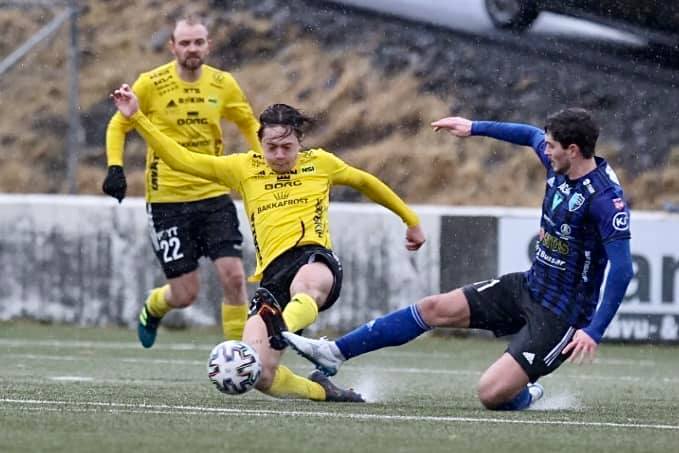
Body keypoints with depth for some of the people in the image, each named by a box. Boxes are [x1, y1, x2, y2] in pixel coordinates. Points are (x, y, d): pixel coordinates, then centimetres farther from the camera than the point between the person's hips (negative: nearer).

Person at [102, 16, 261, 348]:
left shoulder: (223, 84, 2)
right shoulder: (151, 84, -7)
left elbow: (249, 124, 19)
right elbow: (118, 125, 5)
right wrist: (115, 168, -9)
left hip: (214, 196, 3)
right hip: (167, 199, -3)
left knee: (234, 277, -12)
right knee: (185, 294, -1)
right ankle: (153, 307, 35)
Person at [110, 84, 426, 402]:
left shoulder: (319, 163, 17)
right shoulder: (244, 168, 17)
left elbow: (365, 182, 33)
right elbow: (181, 159, 15)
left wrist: (411, 221, 41)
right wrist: (136, 117, 7)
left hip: (316, 258, -2)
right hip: (273, 274, 2)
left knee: (307, 285, -44)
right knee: (257, 372, -19)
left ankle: (282, 330, -76)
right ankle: (321, 391, 7)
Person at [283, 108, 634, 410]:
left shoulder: (605, 198, -26)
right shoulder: (559, 164, -1)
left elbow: (622, 269, -29)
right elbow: (531, 135, 23)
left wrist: (594, 331, -34)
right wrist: (474, 128, 28)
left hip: (560, 315, -9)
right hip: (529, 287, 9)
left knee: (492, 393, -20)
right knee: (435, 308, 7)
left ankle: (526, 396, 17)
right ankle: (334, 353, 16)